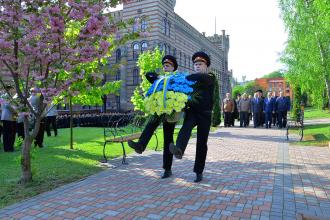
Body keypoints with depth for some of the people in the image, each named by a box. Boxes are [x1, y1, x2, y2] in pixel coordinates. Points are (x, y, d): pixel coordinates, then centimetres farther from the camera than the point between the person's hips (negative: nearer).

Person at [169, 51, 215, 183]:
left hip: (205, 114, -2)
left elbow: (200, 77, -19)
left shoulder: (210, 77, 4)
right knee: (186, 126, -32)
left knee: (201, 143, 1)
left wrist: (184, 78, -16)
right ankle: (179, 149, -58)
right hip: (192, 111, 2)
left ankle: (199, 172, 12)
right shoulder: (192, 79, 18)